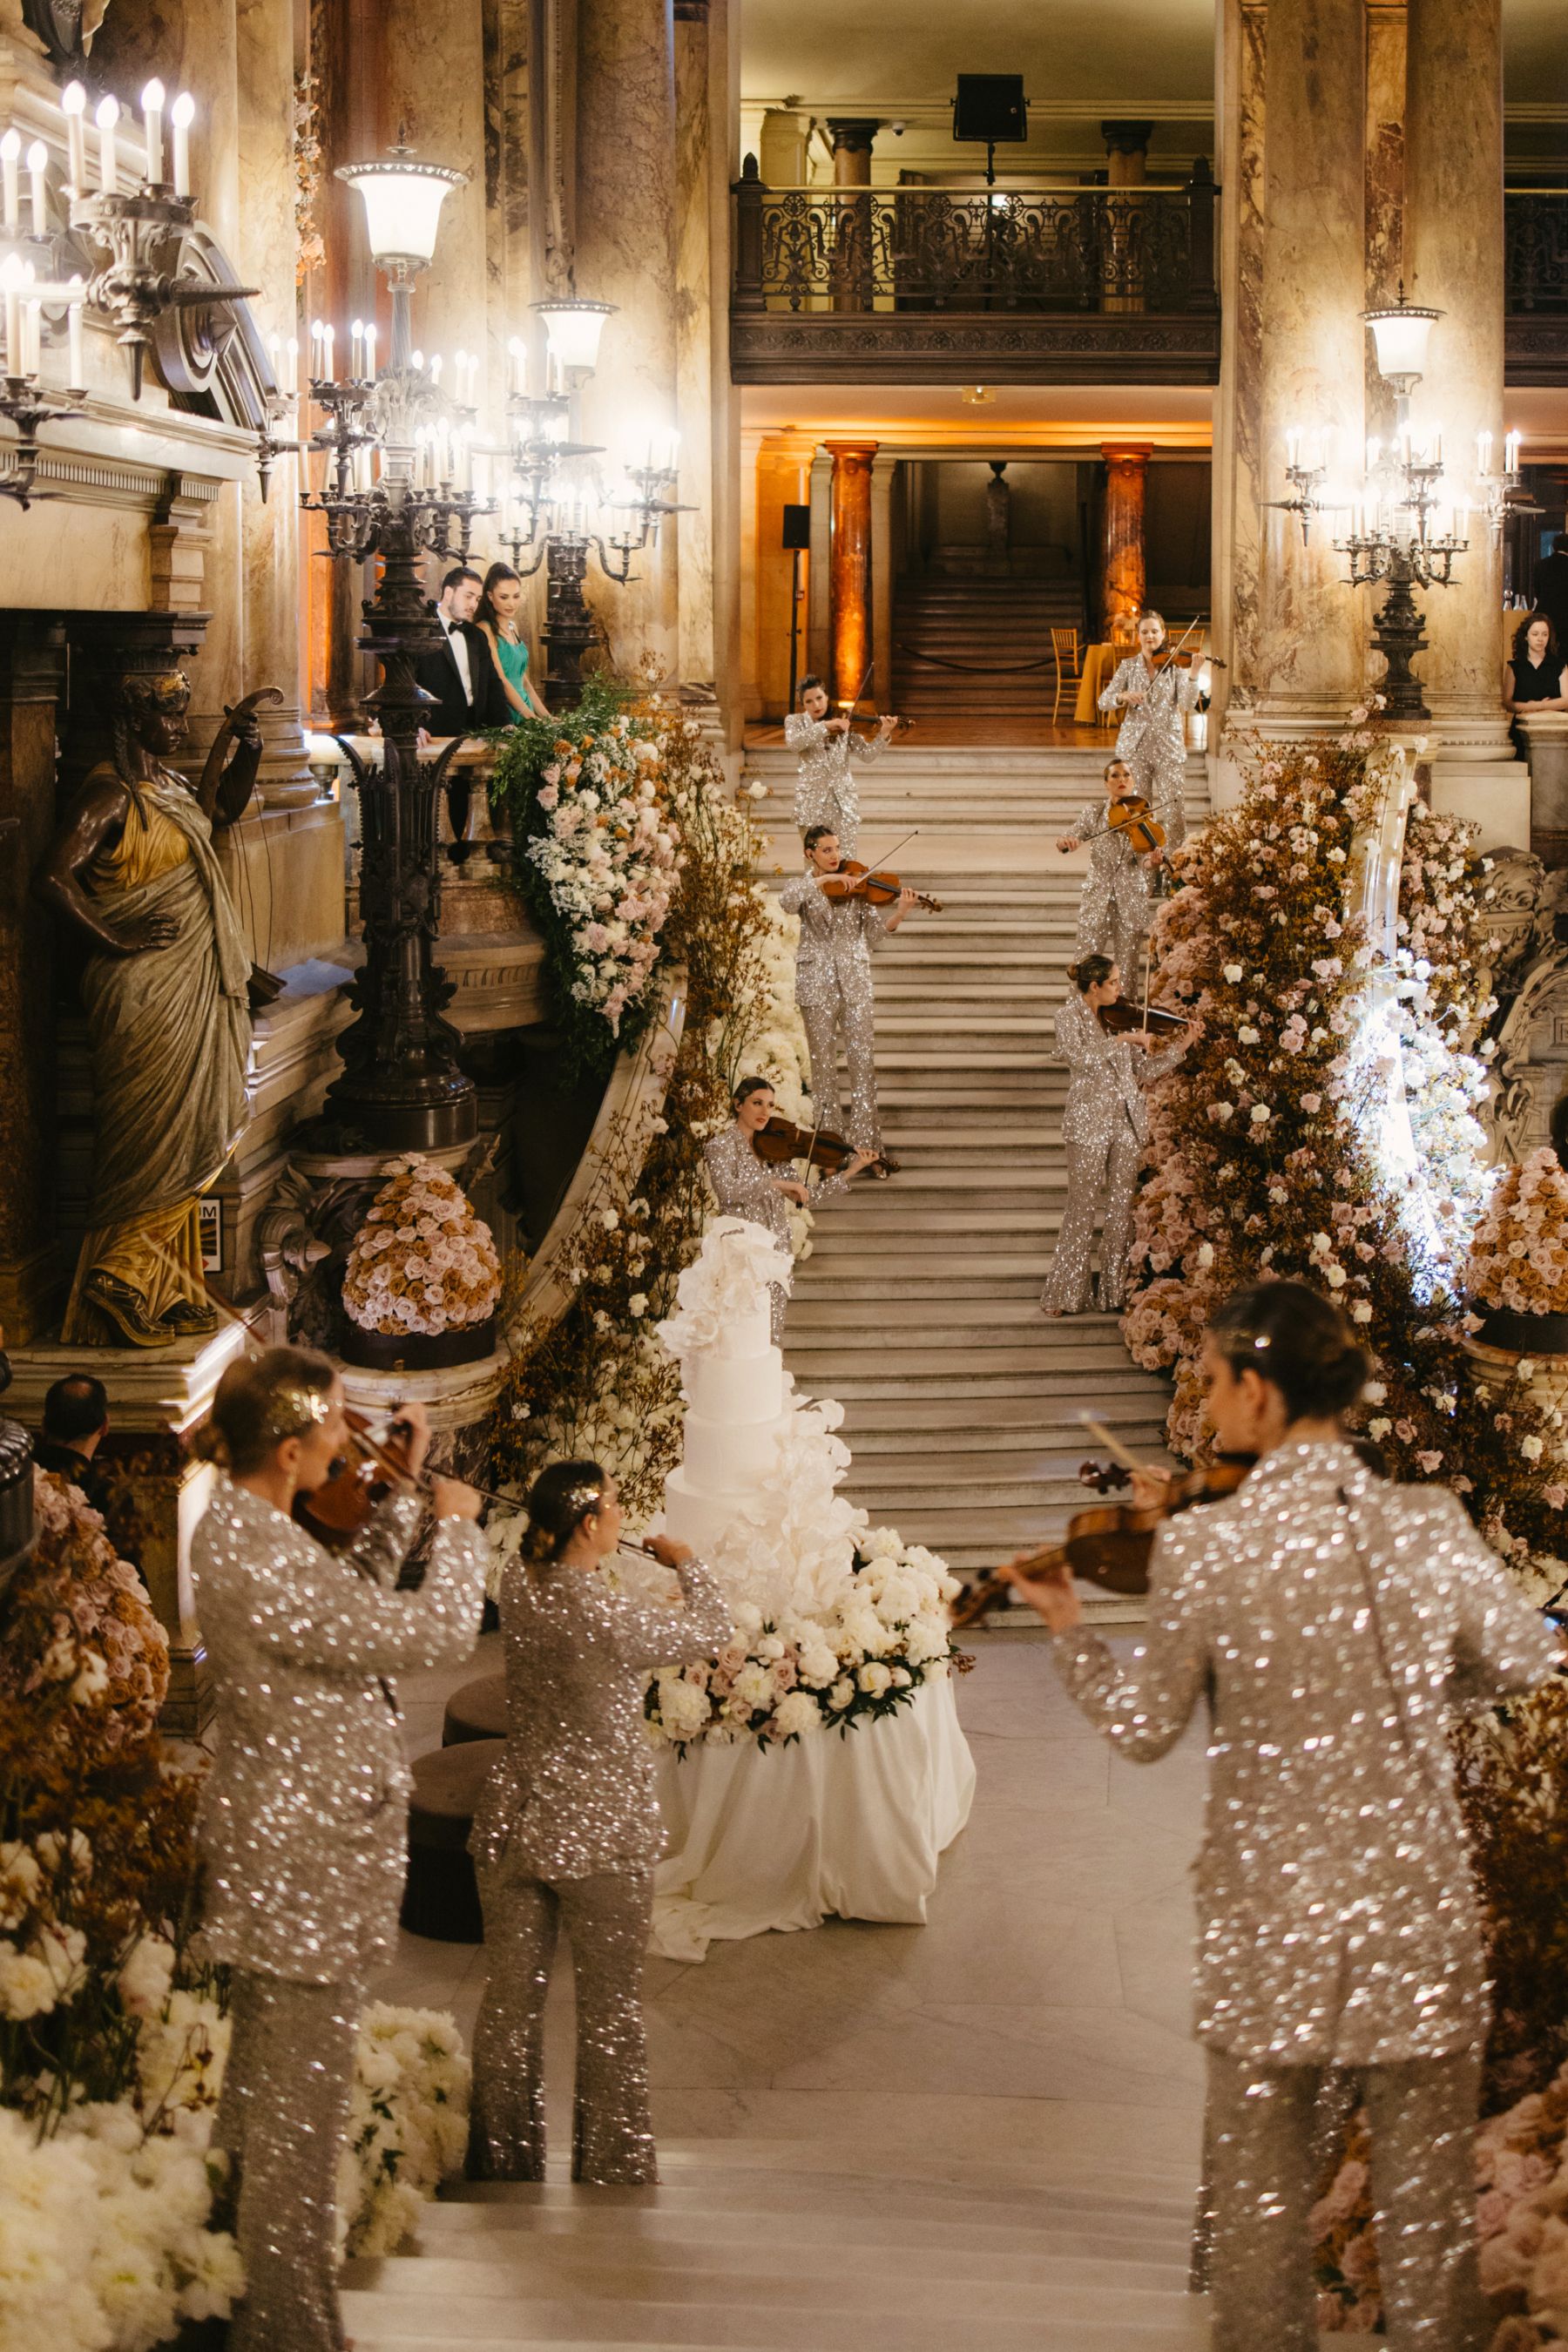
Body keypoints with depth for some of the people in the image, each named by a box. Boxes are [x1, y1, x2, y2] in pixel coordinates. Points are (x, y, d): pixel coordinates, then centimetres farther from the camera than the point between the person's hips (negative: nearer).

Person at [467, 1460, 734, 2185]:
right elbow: (714, 1630, -5)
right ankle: (611, 2170, 17)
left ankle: (503, 2161, 23)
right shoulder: (609, 1616, -22)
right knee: (609, 2009, 8)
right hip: (598, 1834, -6)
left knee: (509, 1999, 13)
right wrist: (686, 1564, 11)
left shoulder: (517, 1584, -6)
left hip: (511, 1824, 6)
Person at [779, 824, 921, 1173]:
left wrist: (900, 913, -16)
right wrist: (824, 880, -27)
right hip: (816, 982, -1)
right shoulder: (804, 885, 4)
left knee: (863, 1060, -5)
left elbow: (874, 933, 1)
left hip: (855, 978, 1)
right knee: (824, 1063, 3)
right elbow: (787, 902, -21)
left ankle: (866, 1143, -4)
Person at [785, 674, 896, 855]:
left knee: (846, 861, -5)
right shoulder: (795, 721, 2)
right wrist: (826, 726, -26)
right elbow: (793, 743, -20)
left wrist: (884, 734, -15)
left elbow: (867, 753, 2)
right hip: (812, 801, -1)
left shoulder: (844, 722, 5)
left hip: (844, 800, 1)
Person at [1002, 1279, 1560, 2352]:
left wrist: (1069, 1627, 14)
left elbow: (1144, 1728, -1)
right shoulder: (1429, 1524, -9)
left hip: (1267, 1913, -1)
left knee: (1262, 2190, 14)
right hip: (1416, 1903, 1)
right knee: (1428, 2191, 11)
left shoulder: (1199, 1547, -14)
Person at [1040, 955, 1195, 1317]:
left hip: (1127, 1121, 5)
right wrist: (1124, 1039, -22)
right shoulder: (1071, 1014, -2)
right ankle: (1065, 1294, 2)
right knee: (1082, 1207, -4)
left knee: (1121, 1206, 5)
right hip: (1089, 1121, -5)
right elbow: (1079, 1056, -21)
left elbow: (1146, 1070, 11)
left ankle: (1114, 1291, 10)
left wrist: (1181, 1046, 2)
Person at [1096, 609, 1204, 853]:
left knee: (1174, 812, -6)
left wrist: (1194, 672, -25)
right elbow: (1103, 702, 0)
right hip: (1135, 747, 1)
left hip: (1169, 747, -1)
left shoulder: (1175, 665, 1)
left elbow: (1188, 704, -11)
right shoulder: (1128, 666, 6)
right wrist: (1123, 696, -21)